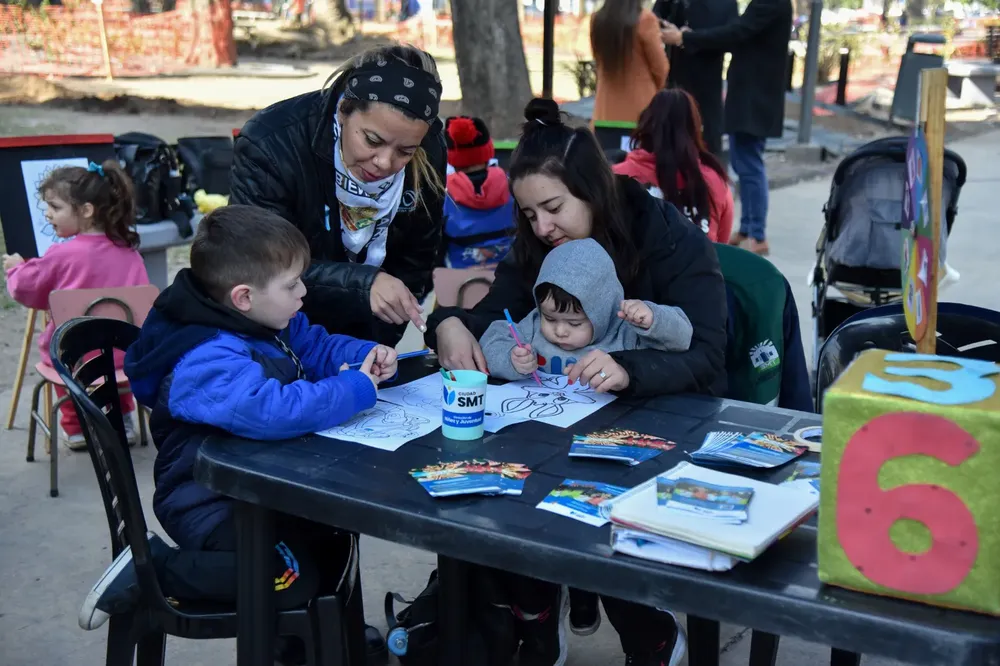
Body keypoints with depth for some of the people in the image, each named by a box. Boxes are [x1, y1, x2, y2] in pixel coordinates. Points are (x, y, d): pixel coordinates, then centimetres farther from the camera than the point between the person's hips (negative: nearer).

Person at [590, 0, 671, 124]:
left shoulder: (598, 20, 0)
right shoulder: (645, 19, -13)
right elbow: (660, 67, -5)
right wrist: (655, 89, 14)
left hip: (607, 104, 4)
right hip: (640, 103, -4)